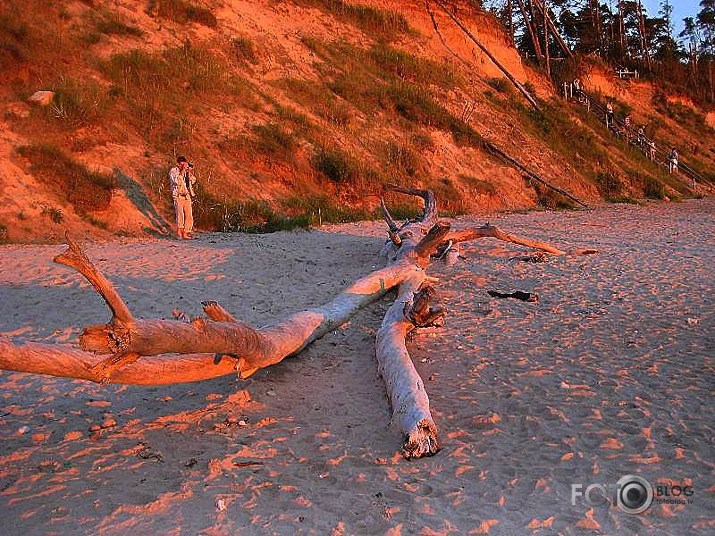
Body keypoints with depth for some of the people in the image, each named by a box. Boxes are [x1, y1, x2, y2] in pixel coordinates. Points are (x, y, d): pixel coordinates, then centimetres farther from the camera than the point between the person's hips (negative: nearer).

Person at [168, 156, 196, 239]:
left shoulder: (186, 171, 13)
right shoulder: (173, 171, -2)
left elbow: (193, 181, 8)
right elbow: (177, 181, -16)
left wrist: (190, 172, -4)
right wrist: (182, 171, -16)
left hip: (187, 196, 5)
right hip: (178, 196, -5)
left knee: (189, 215, 1)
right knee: (180, 213, -14)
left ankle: (186, 233, 7)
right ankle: (179, 231, -2)